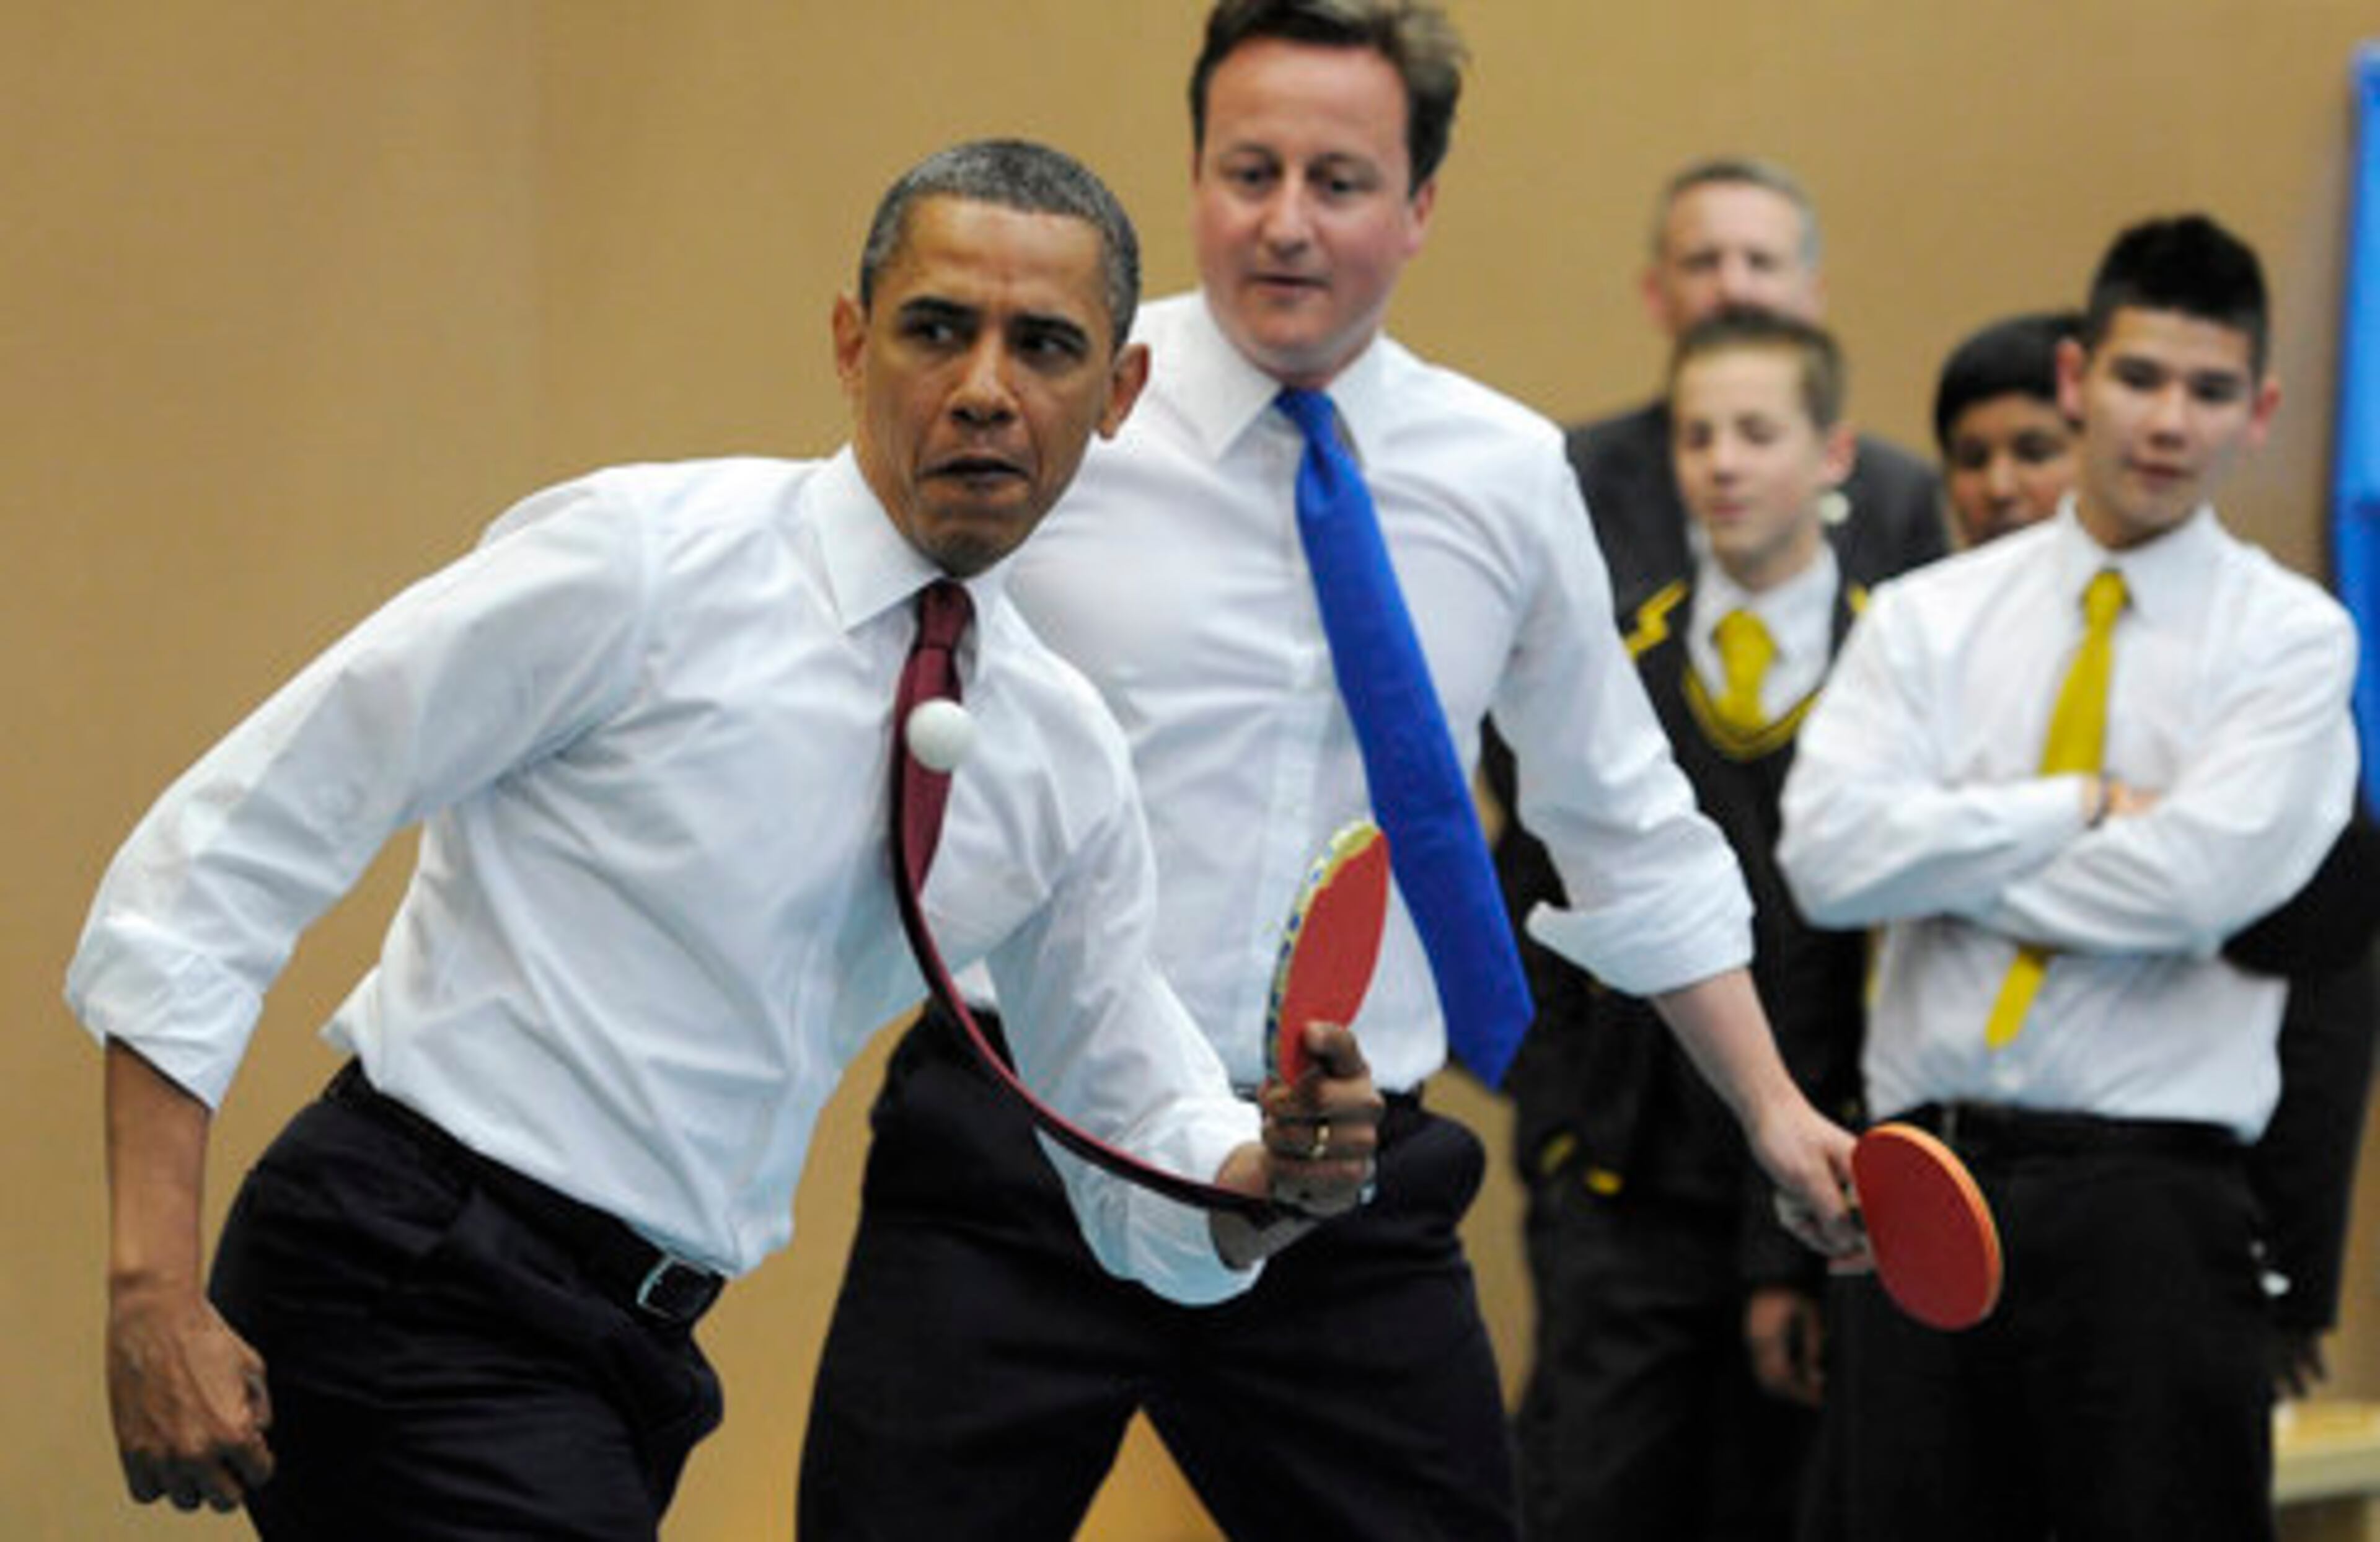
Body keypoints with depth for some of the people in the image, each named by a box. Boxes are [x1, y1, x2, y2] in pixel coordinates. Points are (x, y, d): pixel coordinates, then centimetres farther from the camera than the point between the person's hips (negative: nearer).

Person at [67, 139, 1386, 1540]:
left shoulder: (1062, 758, 7)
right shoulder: (640, 559, -12)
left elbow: (1149, 1185, 15)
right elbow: (217, 861, -13)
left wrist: (1281, 1174, -10)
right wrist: (154, 1293, -21)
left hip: (637, 1341, 7)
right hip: (416, 1301, -7)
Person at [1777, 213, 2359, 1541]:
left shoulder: (2290, 636, 3)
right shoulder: (1929, 618, 11)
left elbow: (2202, 878, -13)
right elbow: (1829, 853, -4)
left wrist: (1946, 861, -4)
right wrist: (2089, 804, -7)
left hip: (2151, 1195, -3)